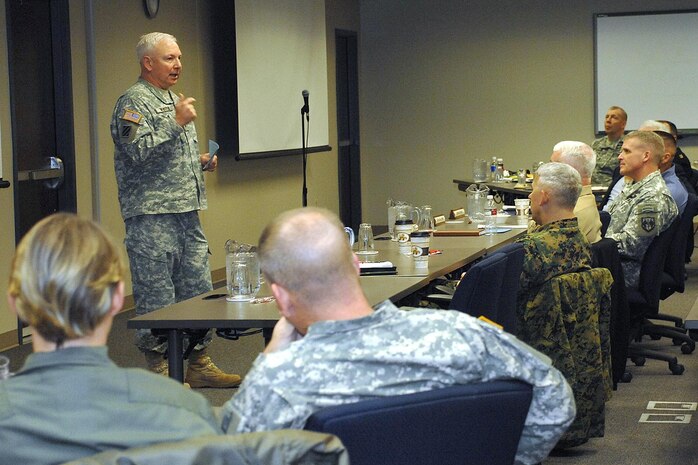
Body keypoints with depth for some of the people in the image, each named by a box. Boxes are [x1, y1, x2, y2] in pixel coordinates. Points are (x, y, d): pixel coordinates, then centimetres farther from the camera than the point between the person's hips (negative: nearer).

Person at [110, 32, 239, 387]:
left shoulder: (173, 101, 21)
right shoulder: (134, 102, -7)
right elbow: (138, 151, -21)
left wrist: (200, 162, 12)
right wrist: (176, 122, -18)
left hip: (186, 213, 9)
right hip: (152, 216, -9)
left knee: (198, 290, 11)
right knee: (157, 297, -4)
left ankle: (199, 365, 19)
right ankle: (158, 370, 3)